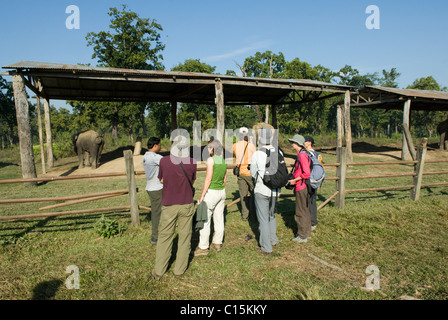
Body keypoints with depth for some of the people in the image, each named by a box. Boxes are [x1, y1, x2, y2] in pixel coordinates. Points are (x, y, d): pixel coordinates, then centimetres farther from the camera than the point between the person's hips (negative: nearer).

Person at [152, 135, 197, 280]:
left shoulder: (164, 161, -10)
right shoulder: (192, 162, -9)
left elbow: (161, 180, 4)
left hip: (168, 205, 0)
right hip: (186, 204, 0)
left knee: (165, 236, 11)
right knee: (184, 236, 12)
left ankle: (159, 271, 20)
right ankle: (180, 269, 23)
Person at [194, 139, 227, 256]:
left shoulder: (211, 160, -14)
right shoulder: (223, 161, 7)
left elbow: (208, 179, -17)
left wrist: (202, 196, -13)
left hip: (211, 192, -8)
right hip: (222, 192, 8)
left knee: (205, 220, 2)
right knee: (219, 219, 15)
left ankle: (203, 247, 9)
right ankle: (217, 243, 26)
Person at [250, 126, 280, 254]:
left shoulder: (256, 154, -15)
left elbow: (253, 174, -4)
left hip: (262, 190, -5)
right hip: (275, 190, 5)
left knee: (263, 218, 4)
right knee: (271, 215, 23)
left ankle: (266, 247, 12)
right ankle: (273, 240, 37)